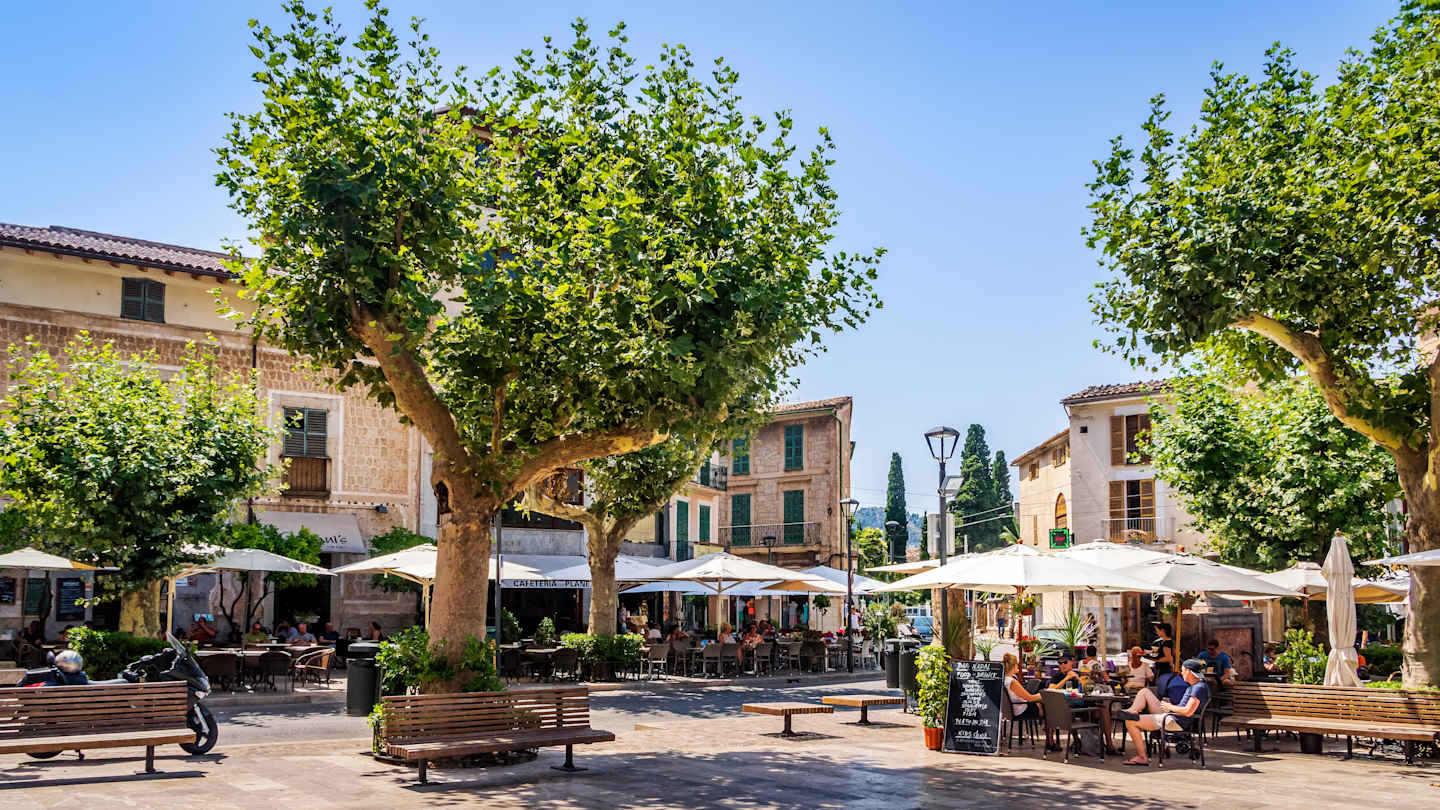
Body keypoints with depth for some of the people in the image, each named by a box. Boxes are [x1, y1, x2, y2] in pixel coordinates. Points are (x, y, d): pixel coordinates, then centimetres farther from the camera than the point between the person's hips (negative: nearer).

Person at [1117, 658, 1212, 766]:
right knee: (1145, 692, 14)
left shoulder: (1199, 687, -18)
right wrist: (1170, 703, 10)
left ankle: (1142, 757, -4)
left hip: (1176, 723, -11)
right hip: (1170, 716, 11)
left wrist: (1170, 707, -12)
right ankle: (1133, 711, -7)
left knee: (1130, 722, -10)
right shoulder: (1193, 685, 12)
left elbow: (1188, 712, -26)